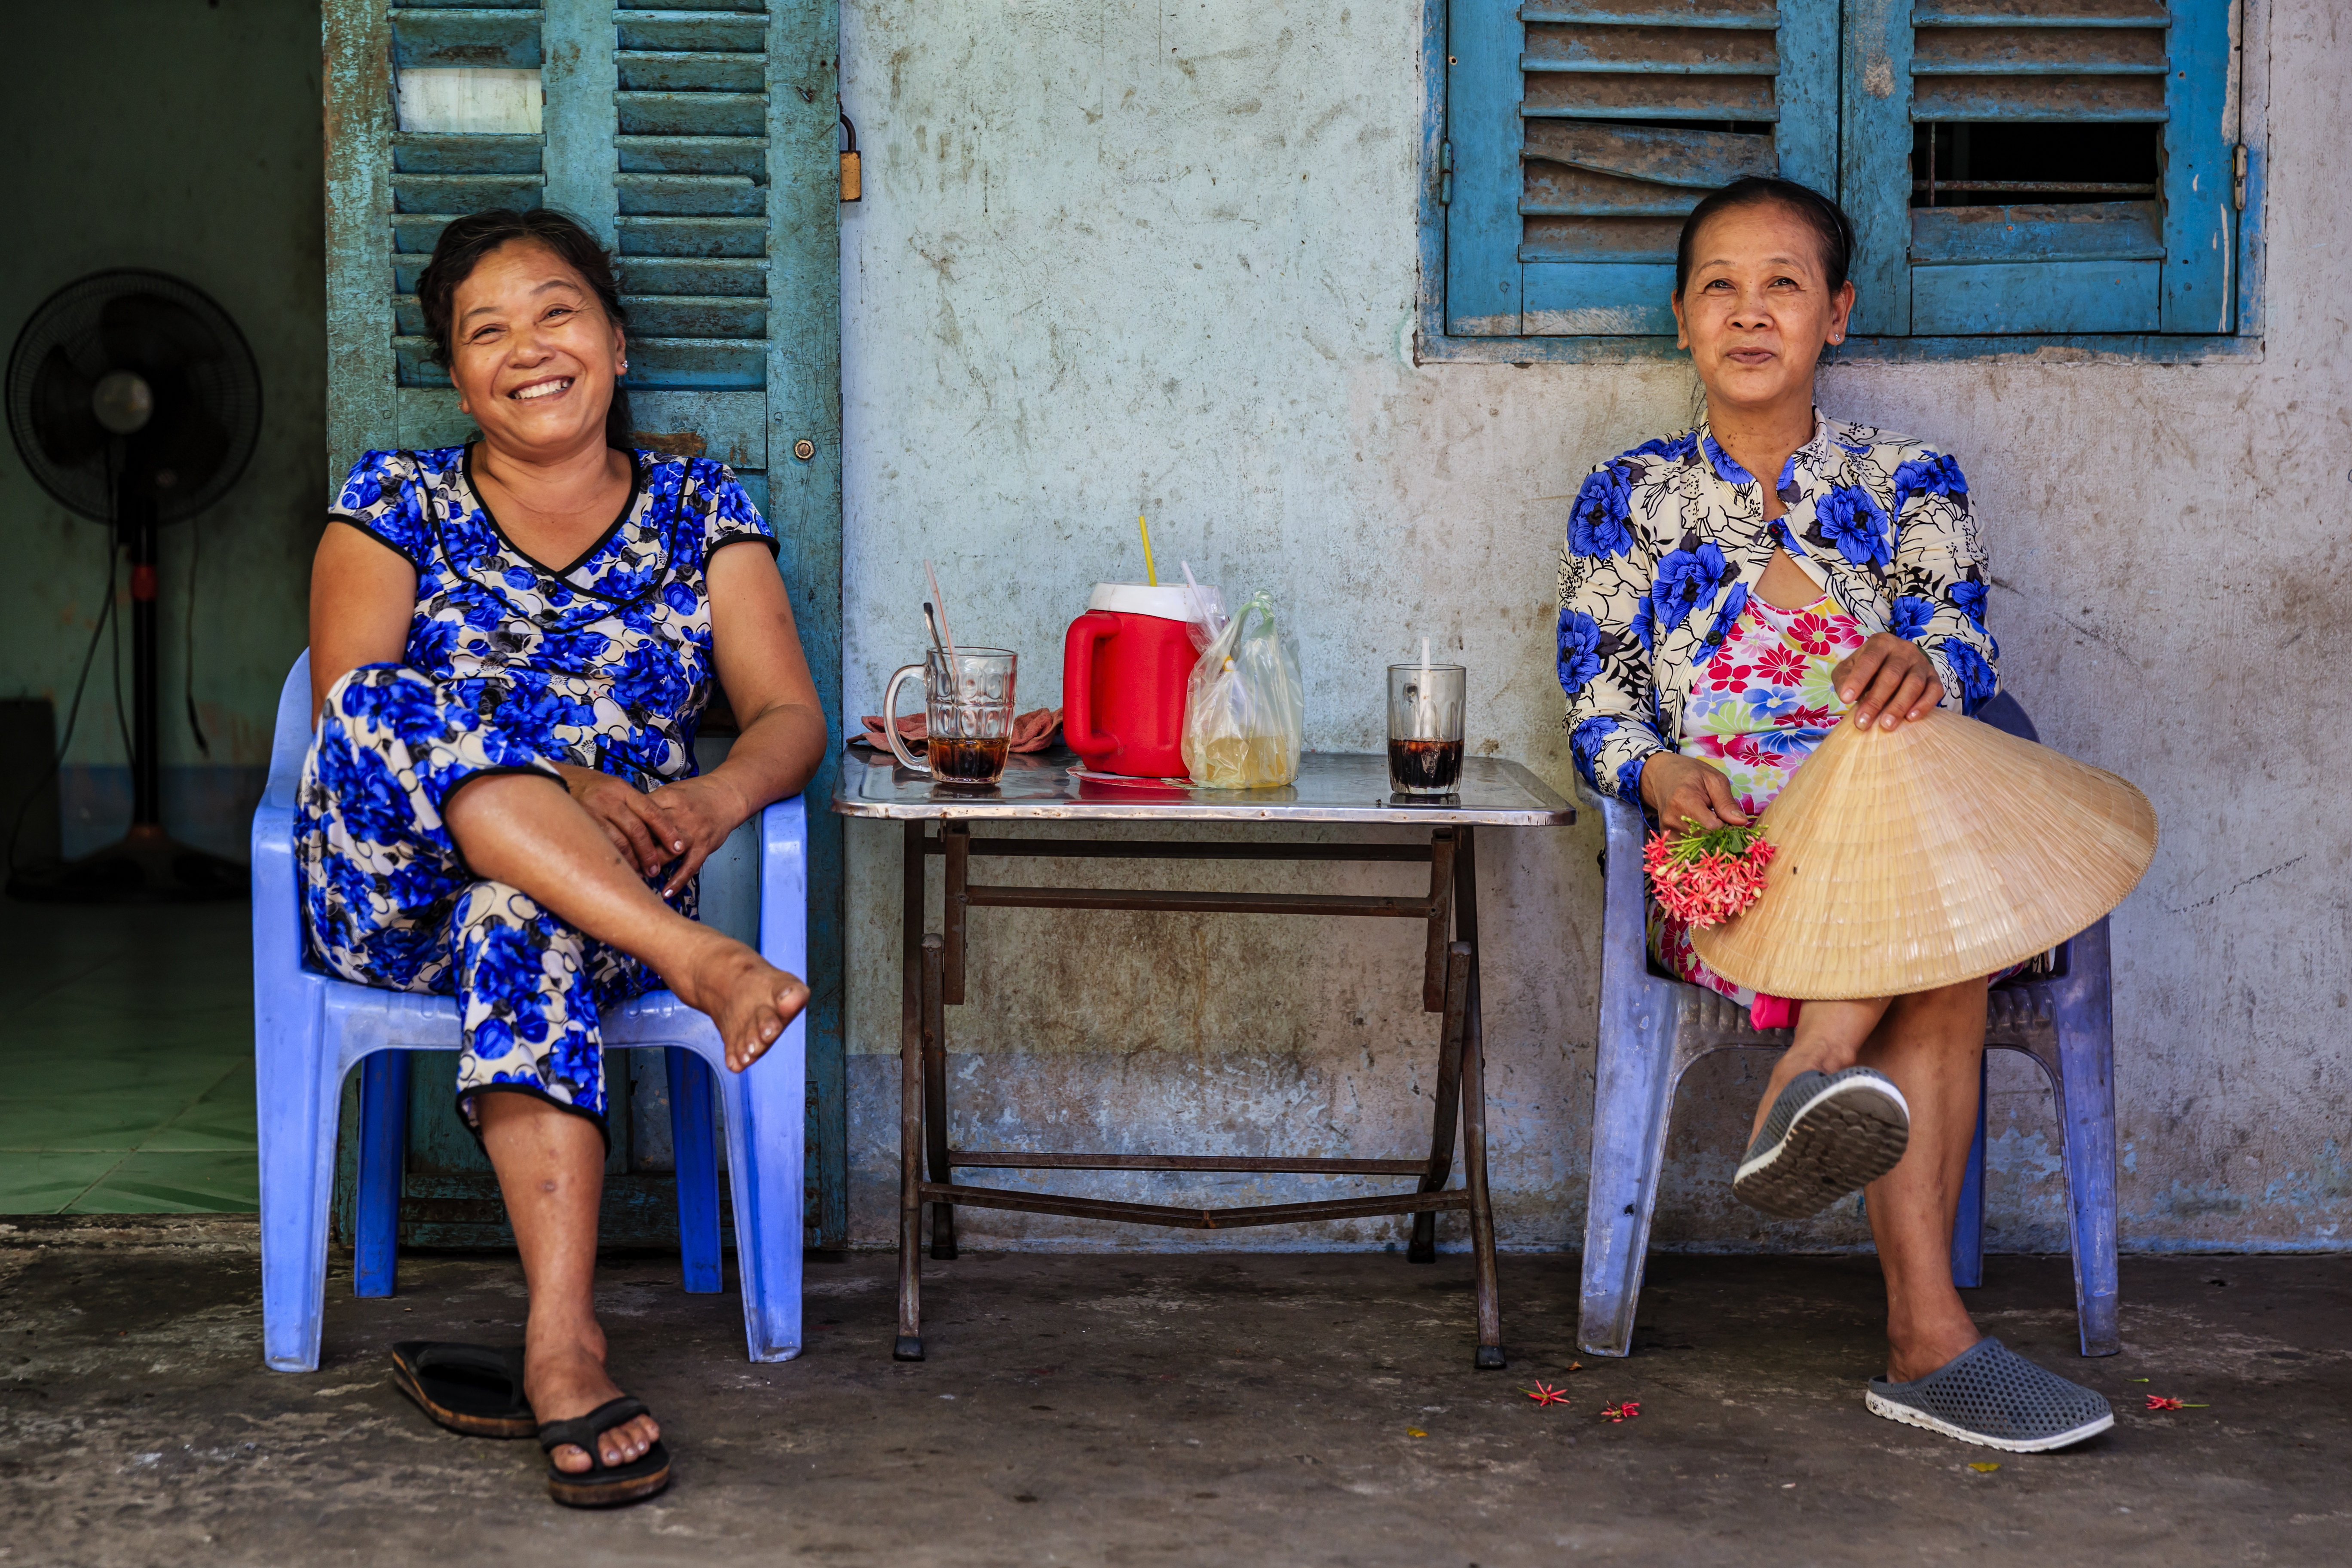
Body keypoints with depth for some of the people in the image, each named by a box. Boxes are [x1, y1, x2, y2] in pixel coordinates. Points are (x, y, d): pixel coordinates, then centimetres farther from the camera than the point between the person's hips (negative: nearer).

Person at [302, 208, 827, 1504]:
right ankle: (705, 965, -44)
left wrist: (716, 798, -19)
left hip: (620, 890, 0)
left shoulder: (701, 509, 15)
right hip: (396, 903, 0)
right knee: (402, 706, -33)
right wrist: (547, 783, -22)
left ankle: (560, 1346, -49)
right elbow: (350, 704, -5)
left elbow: (790, 717, 6)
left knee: (524, 915, -38)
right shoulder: (395, 500, 12)